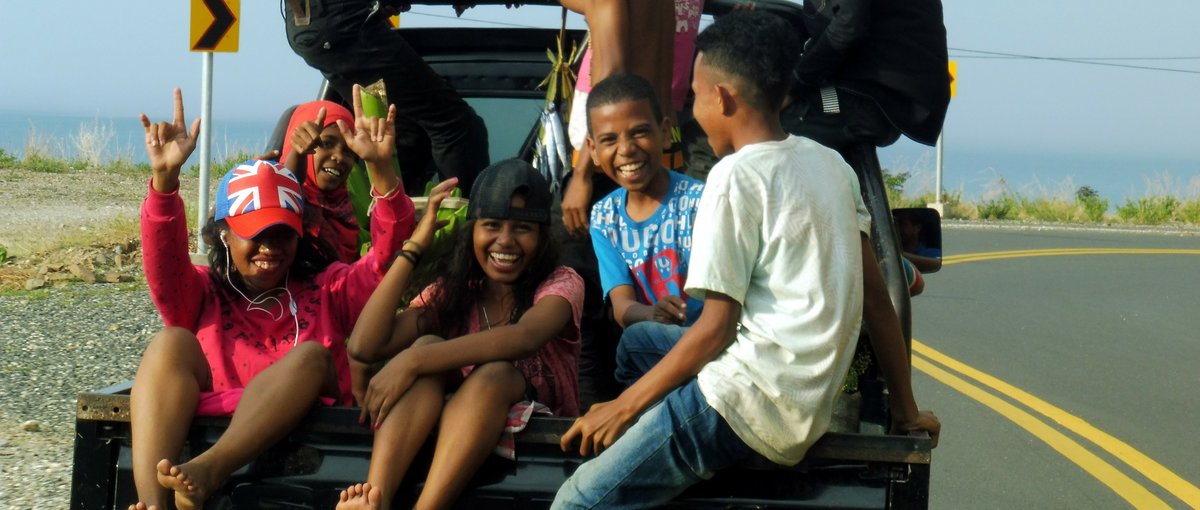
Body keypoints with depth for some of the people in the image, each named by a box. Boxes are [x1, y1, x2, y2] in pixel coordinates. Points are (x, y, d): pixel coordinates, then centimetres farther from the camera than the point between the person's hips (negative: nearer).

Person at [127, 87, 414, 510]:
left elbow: (387, 257, 8)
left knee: (311, 355, -25)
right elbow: (164, 263, 1)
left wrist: (380, 168, -7)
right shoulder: (203, 294, 22)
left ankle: (208, 471, -48)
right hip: (206, 422, 0)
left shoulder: (328, 289, 24)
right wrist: (165, 179, -16)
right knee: (171, 342, -22)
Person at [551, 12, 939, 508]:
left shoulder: (736, 176, -11)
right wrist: (905, 408, 19)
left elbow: (717, 326, -13)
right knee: (639, 338, 26)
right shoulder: (829, 162, 11)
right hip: (811, 401, 9)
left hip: (752, 402, -9)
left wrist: (623, 407, -4)